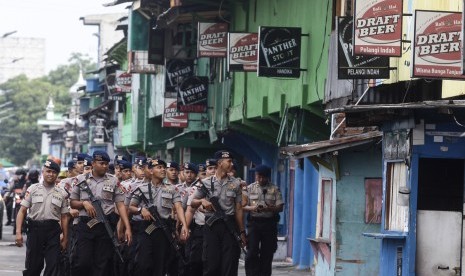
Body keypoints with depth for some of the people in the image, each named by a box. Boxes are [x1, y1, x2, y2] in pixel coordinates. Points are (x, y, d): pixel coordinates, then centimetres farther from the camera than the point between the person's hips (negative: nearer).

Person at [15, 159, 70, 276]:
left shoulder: (61, 193, 8)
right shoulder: (33, 189, 5)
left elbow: (64, 217, 10)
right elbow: (22, 211, 2)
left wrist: (65, 238, 6)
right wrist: (18, 232, -7)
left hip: (53, 231, 1)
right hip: (34, 229, -1)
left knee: (52, 265, -4)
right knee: (32, 266, 4)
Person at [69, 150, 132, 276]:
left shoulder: (113, 181, 6)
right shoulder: (81, 179, 7)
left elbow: (120, 205, 3)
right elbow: (73, 203, 11)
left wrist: (127, 228, -5)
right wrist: (84, 203, -11)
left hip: (106, 226, 1)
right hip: (85, 225, 0)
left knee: (102, 264, 3)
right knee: (81, 262, -7)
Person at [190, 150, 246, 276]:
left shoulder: (235, 183, 8)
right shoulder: (206, 183, 4)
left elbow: (238, 209, 9)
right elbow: (193, 204, 9)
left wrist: (242, 232, 6)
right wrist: (202, 201, -14)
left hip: (230, 224, 1)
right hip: (211, 224, -1)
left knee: (230, 263, -1)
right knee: (211, 261, -3)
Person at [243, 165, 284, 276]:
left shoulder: (274, 190, 7)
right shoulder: (250, 188, 8)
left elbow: (280, 207, 0)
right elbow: (243, 206, 4)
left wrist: (269, 208, -19)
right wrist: (252, 208, -18)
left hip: (269, 223, 1)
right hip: (254, 222, 0)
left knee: (267, 254, 3)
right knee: (252, 252, -9)